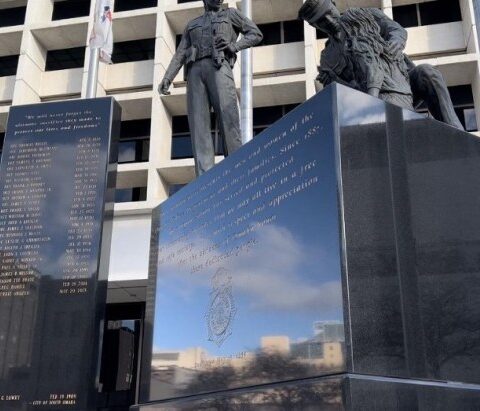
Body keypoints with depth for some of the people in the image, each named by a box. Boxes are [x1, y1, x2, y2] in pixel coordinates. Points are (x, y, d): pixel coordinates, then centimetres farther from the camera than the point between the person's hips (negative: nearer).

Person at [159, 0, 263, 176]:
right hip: (195, 72, 3)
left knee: (228, 119, -19)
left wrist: (234, 46, -3)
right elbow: (180, 55, 22)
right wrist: (167, 78, 5)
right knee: (198, 123, -14)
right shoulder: (192, 24, 32)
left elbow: (256, 34, 16)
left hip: (218, 67, -3)